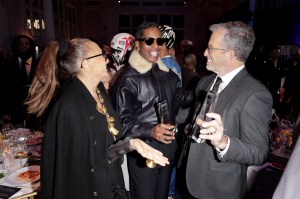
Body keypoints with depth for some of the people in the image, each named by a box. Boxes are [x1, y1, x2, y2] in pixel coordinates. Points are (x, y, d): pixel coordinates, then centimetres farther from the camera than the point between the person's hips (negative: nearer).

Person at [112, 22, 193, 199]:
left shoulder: (167, 73, 6)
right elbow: (123, 121, -17)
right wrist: (150, 131, -31)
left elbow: (175, 105, 11)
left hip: (168, 148, 6)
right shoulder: (128, 78, -13)